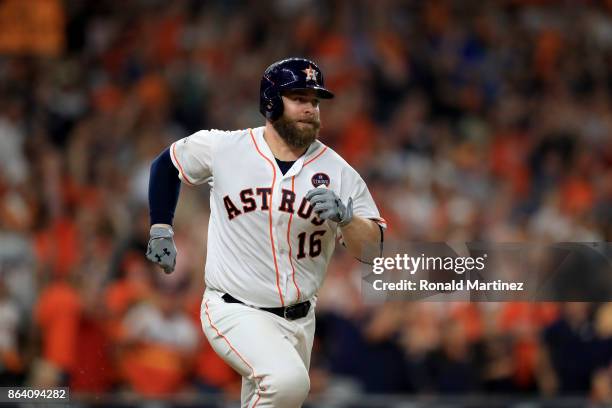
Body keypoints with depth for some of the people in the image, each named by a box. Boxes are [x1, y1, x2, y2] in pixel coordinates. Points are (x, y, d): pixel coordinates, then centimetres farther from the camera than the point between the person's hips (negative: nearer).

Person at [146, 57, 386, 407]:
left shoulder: (337, 171, -5)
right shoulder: (221, 148, -7)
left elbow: (371, 249, -9)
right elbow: (167, 163, 13)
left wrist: (345, 216, -28)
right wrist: (161, 230, 8)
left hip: (299, 320, 4)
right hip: (234, 312, -4)